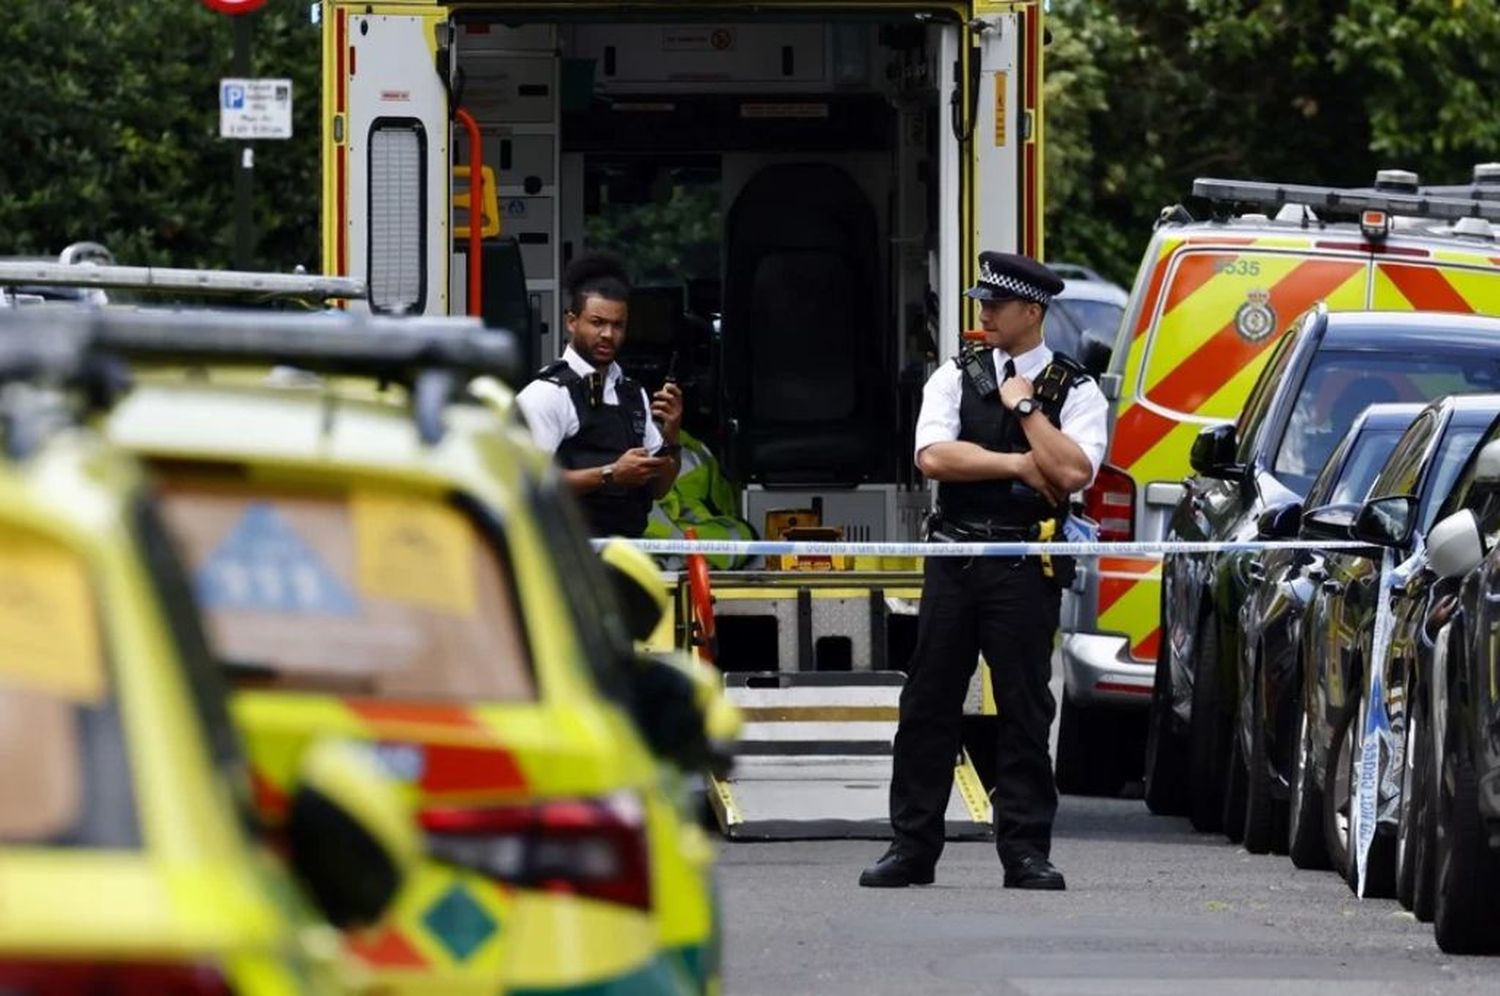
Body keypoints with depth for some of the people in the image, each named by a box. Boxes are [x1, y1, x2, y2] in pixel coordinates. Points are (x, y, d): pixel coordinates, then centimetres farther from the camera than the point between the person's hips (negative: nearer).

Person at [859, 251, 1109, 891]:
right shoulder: (956, 379, 11)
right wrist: (1021, 465, -9)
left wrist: (1025, 407, -8)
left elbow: (1072, 471, -12)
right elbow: (934, 456, -5)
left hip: (1027, 566, -3)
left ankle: (1026, 851, 3)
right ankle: (912, 847, 6)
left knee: (1024, 707, -1)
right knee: (928, 702, 2)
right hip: (954, 552, 3)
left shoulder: (1076, 392, 4)